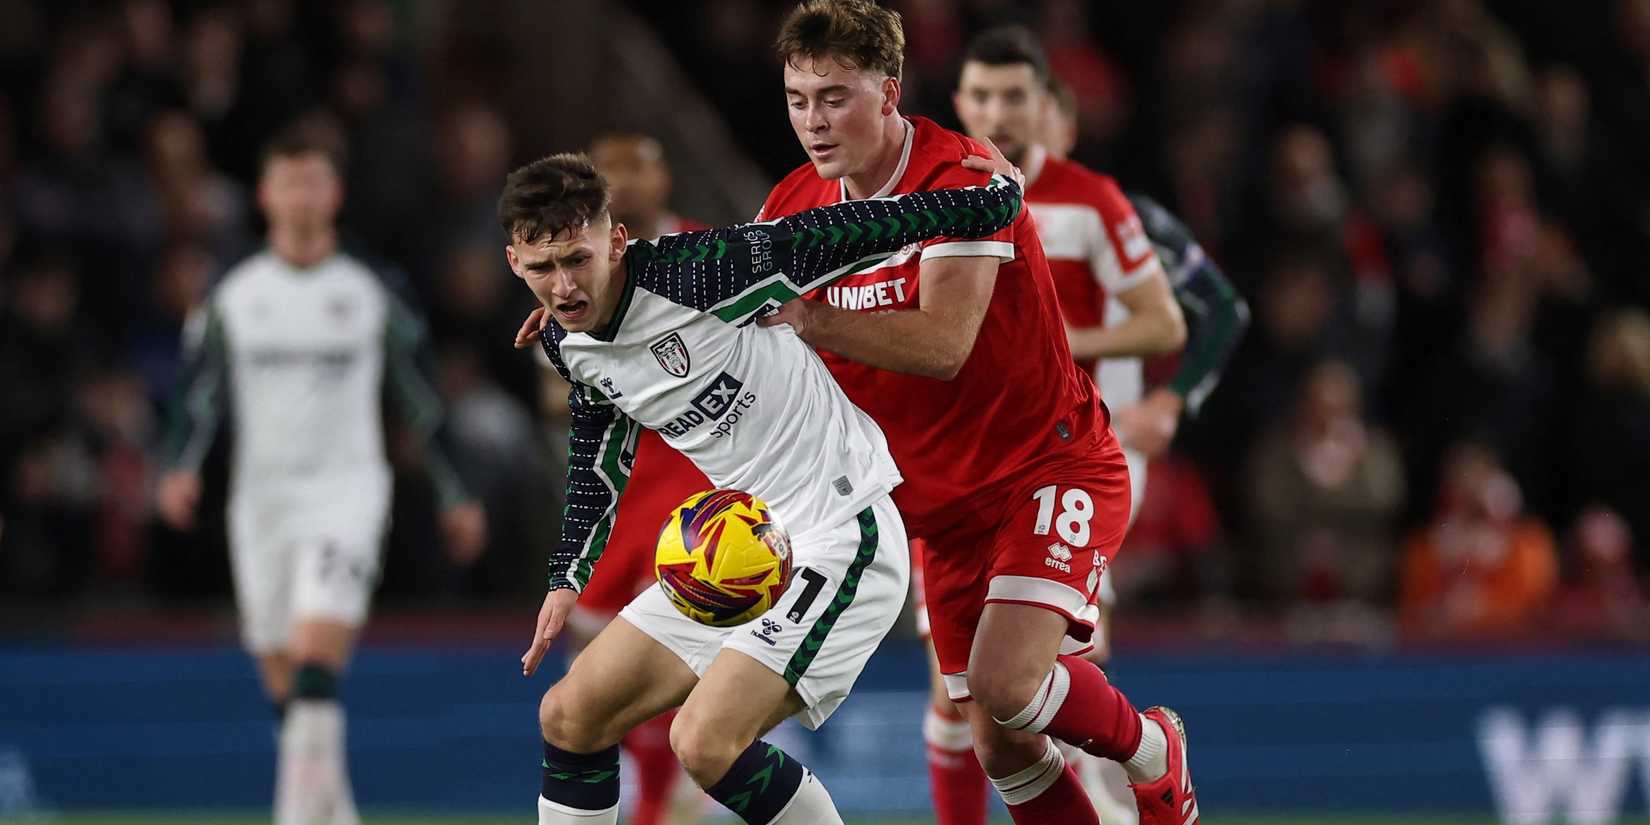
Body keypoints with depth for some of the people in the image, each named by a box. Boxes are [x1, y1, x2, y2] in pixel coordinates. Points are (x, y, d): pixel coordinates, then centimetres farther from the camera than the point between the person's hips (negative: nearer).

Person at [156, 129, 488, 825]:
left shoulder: (370, 296, 3)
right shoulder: (233, 297, 6)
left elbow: (421, 400, 9)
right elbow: (199, 394, 7)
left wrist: (455, 497, 11)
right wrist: (180, 468, -11)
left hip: (346, 487, -3)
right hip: (261, 495, 3)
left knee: (317, 654, -22)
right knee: (282, 680, 7)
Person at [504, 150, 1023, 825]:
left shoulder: (697, 271, -21)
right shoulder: (565, 343, 3)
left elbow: (842, 233, -15)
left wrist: (994, 197, -9)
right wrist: (569, 575, 23)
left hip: (838, 537, -8)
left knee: (705, 743, -22)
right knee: (569, 717, 7)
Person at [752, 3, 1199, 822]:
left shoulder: (958, 181, -21)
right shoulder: (797, 204, 0)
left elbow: (943, 344, -32)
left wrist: (808, 320, -42)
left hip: (1049, 466, -6)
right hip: (946, 504, 6)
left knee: (1007, 682, -23)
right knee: (998, 745, 0)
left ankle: (1155, 751, 7)